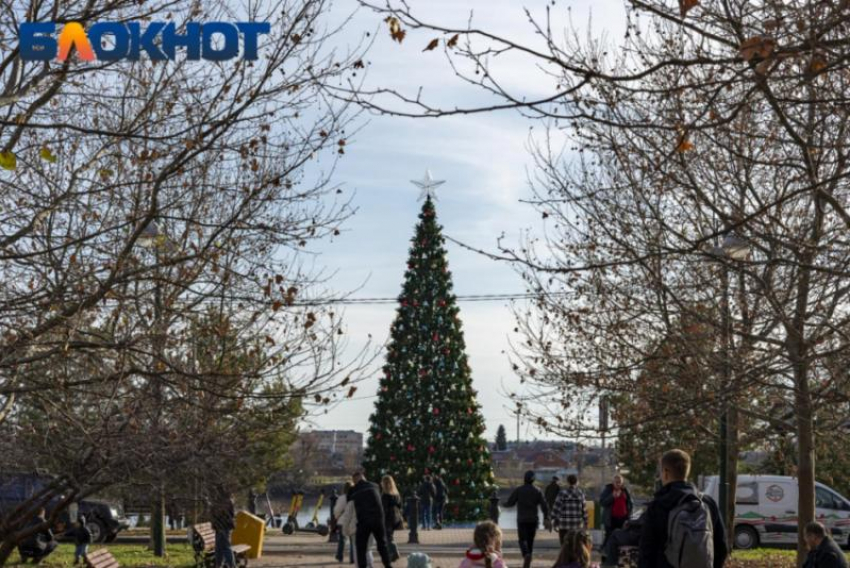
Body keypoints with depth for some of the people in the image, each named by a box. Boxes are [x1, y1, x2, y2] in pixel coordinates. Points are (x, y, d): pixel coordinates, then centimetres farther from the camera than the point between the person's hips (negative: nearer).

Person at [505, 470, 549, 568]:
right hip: (533, 520, 2)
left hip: (522, 519, -2)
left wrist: (504, 504, 21)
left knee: (522, 539, -2)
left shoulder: (518, 490, -3)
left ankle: (526, 554, -31)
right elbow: (544, 505, -5)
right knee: (530, 541, 11)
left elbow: (510, 503, -1)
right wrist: (546, 517, 3)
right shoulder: (537, 491, 2)